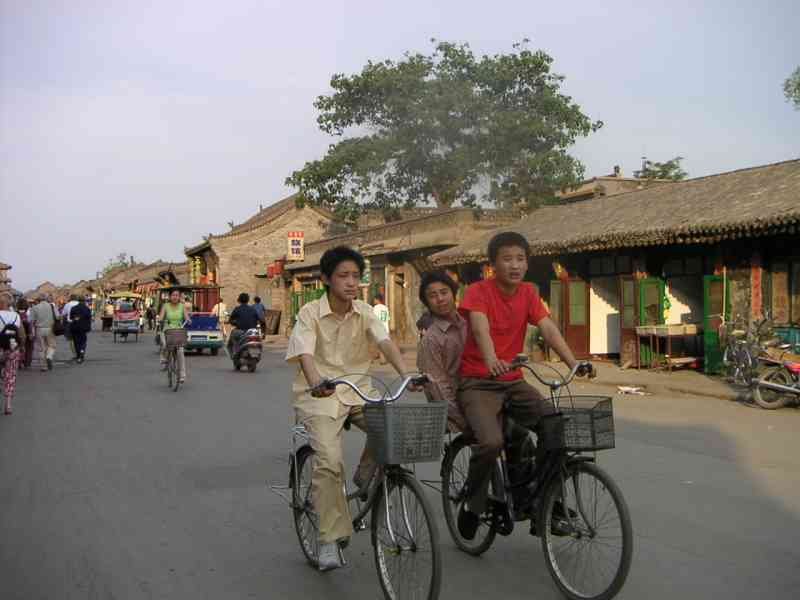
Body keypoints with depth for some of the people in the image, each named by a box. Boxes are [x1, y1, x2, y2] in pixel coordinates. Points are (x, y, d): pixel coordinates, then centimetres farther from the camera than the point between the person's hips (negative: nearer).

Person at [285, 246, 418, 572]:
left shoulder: (365, 312, 1)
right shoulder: (310, 313, -9)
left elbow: (385, 342, -14)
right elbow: (305, 354, -23)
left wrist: (406, 374, -33)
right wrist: (316, 382, -44)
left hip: (358, 390, 4)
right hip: (319, 395, -3)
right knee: (329, 460, -20)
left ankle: (368, 475, 6)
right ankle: (330, 539, -8)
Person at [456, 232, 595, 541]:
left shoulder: (528, 293, 4)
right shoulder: (479, 291, -11)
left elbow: (548, 328, -9)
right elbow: (480, 327, -30)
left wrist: (573, 362, -25)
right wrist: (492, 361, -49)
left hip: (513, 382, 5)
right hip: (478, 383, -5)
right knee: (491, 441, -28)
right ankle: (472, 503, -1)